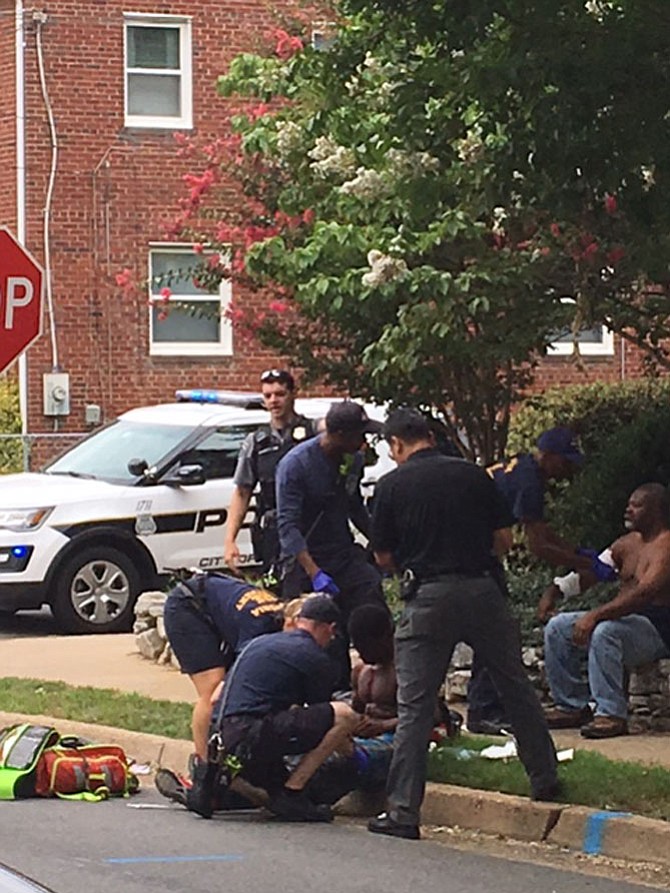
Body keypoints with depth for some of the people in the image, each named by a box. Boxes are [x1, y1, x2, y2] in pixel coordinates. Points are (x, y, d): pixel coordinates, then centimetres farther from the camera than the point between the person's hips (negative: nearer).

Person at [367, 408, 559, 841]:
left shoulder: (392, 485, 0)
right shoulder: (474, 475, 6)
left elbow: (384, 556, 6)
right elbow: (503, 538, 10)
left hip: (429, 596, -2)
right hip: (483, 590, 2)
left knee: (415, 706, -1)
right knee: (517, 688, 17)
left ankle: (403, 811, -5)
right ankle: (546, 779, 26)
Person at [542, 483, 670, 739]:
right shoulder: (628, 543, 15)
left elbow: (644, 594, -30)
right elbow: (592, 571, 14)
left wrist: (596, 615, -36)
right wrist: (558, 589, -5)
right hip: (623, 619, 10)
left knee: (604, 632, -38)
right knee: (557, 628, 3)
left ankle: (612, 715, -33)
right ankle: (573, 706, 4)